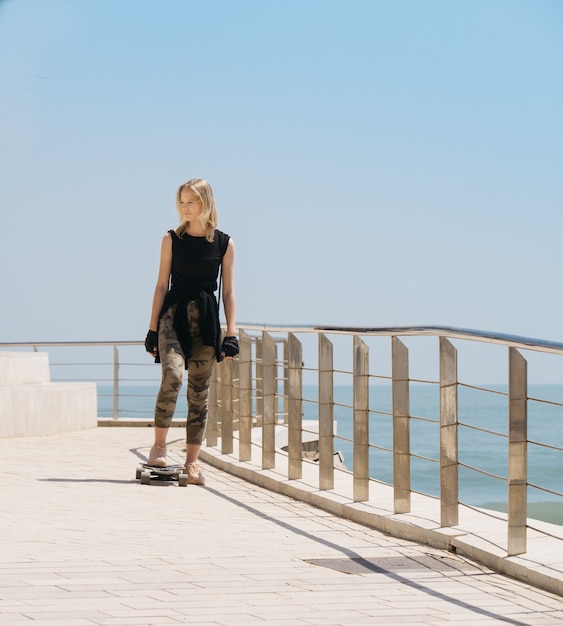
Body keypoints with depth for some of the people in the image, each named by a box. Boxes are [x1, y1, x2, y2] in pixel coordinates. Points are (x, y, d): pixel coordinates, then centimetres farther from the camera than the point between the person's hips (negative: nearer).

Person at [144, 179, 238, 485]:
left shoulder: (224, 243, 5)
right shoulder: (172, 239, 4)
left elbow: (228, 291, 6)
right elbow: (162, 285, 5)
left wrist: (231, 332, -1)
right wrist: (152, 328, 1)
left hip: (206, 321, 1)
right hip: (173, 315, -1)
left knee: (199, 392, 2)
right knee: (172, 376, -24)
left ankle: (192, 461, 8)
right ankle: (158, 445, -14)